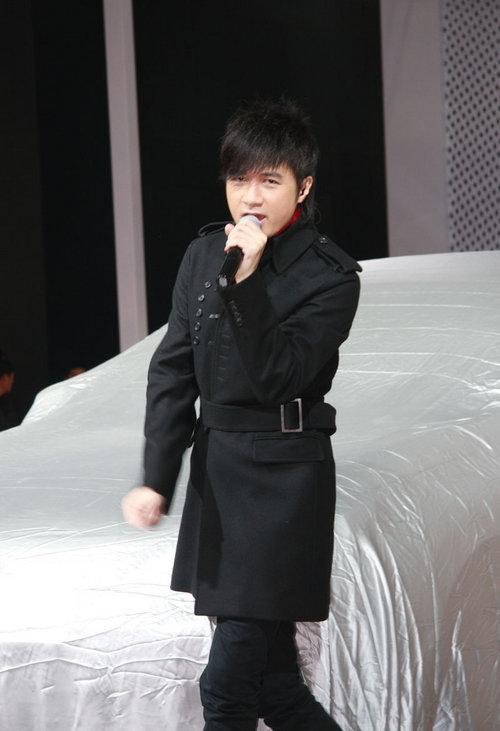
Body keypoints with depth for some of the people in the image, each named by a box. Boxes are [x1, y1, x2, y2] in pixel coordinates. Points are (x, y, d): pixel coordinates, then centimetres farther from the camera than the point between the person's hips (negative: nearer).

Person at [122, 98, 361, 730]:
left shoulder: (330, 276, -12)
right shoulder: (205, 253, 4)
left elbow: (274, 375, -21)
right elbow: (172, 371, 5)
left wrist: (246, 281, -28)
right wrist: (156, 479, -1)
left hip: (284, 475, -6)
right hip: (214, 463, 6)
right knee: (268, 676, 12)